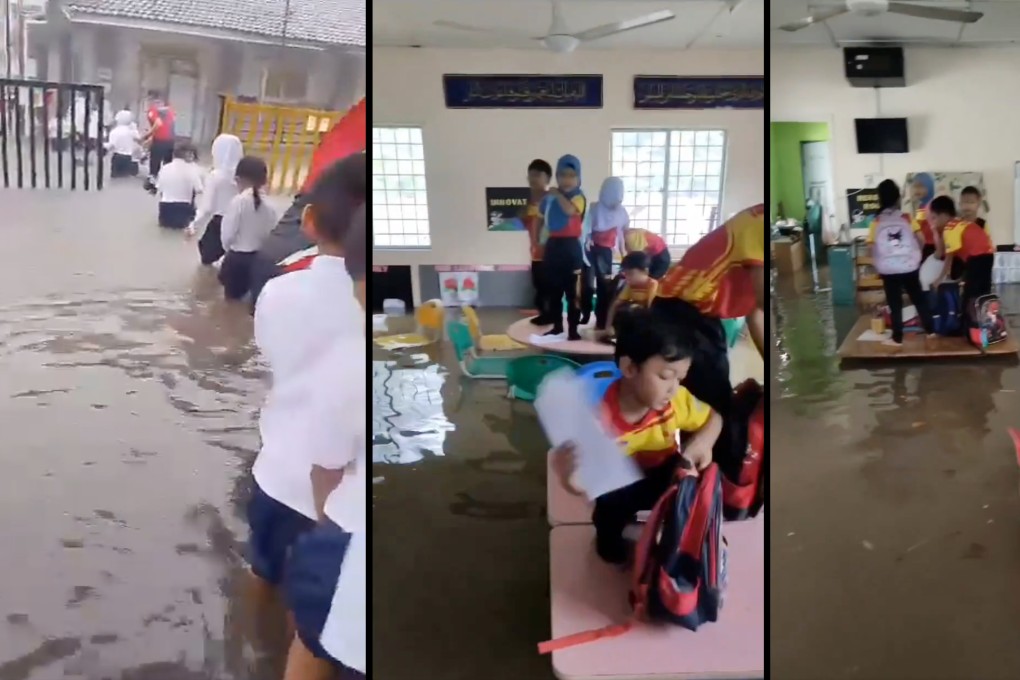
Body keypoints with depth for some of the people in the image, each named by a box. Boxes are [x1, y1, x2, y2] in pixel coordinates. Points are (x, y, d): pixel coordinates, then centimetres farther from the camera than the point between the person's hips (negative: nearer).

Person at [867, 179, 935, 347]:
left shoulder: (876, 222, -6)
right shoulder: (907, 218, -3)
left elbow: (872, 247, -7)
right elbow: (921, 240, -1)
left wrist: (878, 264, 8)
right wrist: (916, 254, 17)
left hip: (888, 269, -1)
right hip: (909, 267, 1)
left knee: (894, 304, 5)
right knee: (919, 299, 15)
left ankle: (897, 338, 8)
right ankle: (930, 330, 22)